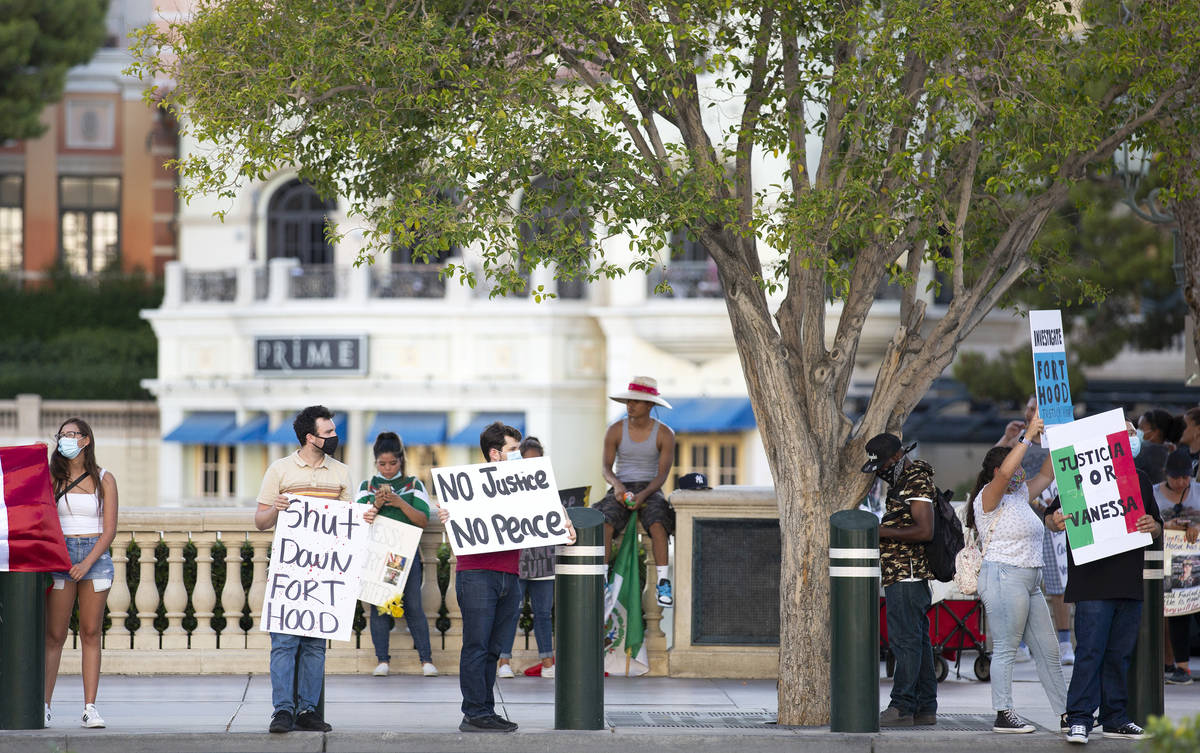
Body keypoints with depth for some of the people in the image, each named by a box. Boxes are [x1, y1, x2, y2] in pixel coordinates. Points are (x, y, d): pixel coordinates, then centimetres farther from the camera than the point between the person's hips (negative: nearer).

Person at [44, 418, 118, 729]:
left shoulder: (104, 480, 6)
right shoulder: (52, 478, 9)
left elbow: (109, 529, 0)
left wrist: (87, 563, -11)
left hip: (95, 556, 0)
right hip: (59, 556, 0)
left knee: (91, 634, -1)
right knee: (54, 635, -4)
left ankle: (90, 708, -2)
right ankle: (44, 706, -3)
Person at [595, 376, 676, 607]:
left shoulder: (665, 434, -3)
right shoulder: (616, 430, 0)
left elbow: (663, 474, -6)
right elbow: (606, 467, 0)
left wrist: (643, 495, -23)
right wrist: (616, 485, -22)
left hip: (650, 490, -1)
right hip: (620, 490, 1)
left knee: (657, 524, -34)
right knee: (604, 525, -30)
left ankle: (663, 583, -37)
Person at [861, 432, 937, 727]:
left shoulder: (917, 483, -13)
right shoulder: (900, 483, 19)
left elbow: (925, 531, -23)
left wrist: (884, 532, -17)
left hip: (907, 577, -11)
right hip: (902, 575, 11)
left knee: (905, 639, -10)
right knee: (917, 641, 10)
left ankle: (903, 707, -10)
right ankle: (925, 708, 13)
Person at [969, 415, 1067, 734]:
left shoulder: (1020, 496, 18)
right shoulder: (989, 498, -7)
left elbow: (1047, 474, 26)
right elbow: (1005, 472, -25)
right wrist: (1029, 437, -21)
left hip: (1030, 583, 9)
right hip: (1003, 578, -9)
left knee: (1048, 649, 10)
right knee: (1005, 648, -8)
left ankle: (1066, 712, 14)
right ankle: (1003, 715, -7)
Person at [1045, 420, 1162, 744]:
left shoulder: (1140, 479, 17)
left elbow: (1159, 529, 23)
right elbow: (1052, 516, 2)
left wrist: (1154, 527, -1)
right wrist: (1056, 521, -22)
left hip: (1130, 583, 5)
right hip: (1093, 581, -5)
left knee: (1120, 653, 9)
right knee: (1090, 651, -10)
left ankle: (1115, 718, 16)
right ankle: (1079, 720, -9)